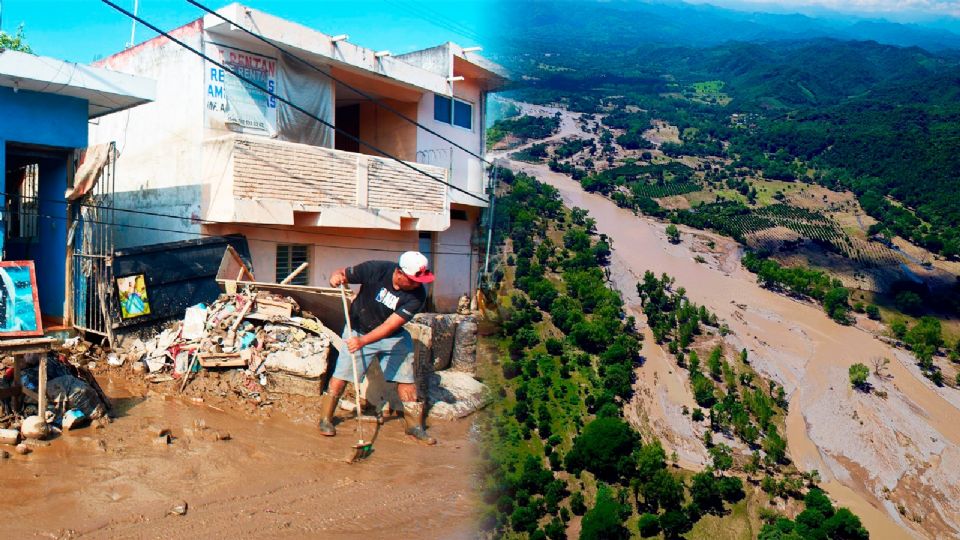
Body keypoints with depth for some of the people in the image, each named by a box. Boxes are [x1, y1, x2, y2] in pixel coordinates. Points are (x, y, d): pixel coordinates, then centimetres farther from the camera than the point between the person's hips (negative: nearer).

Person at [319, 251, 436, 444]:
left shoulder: (417, 294, -24)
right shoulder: (375, 269, -25)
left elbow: (391, 325, -29)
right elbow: (342, 273, -12)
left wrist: (363, 341, -38)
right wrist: (336, 277, -36)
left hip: (393, 337, 1)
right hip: (358, 330, -1)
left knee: (406, 379, -1)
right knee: (340, 376, -3)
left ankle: (415, 425, 15)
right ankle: (325, 419, 17)